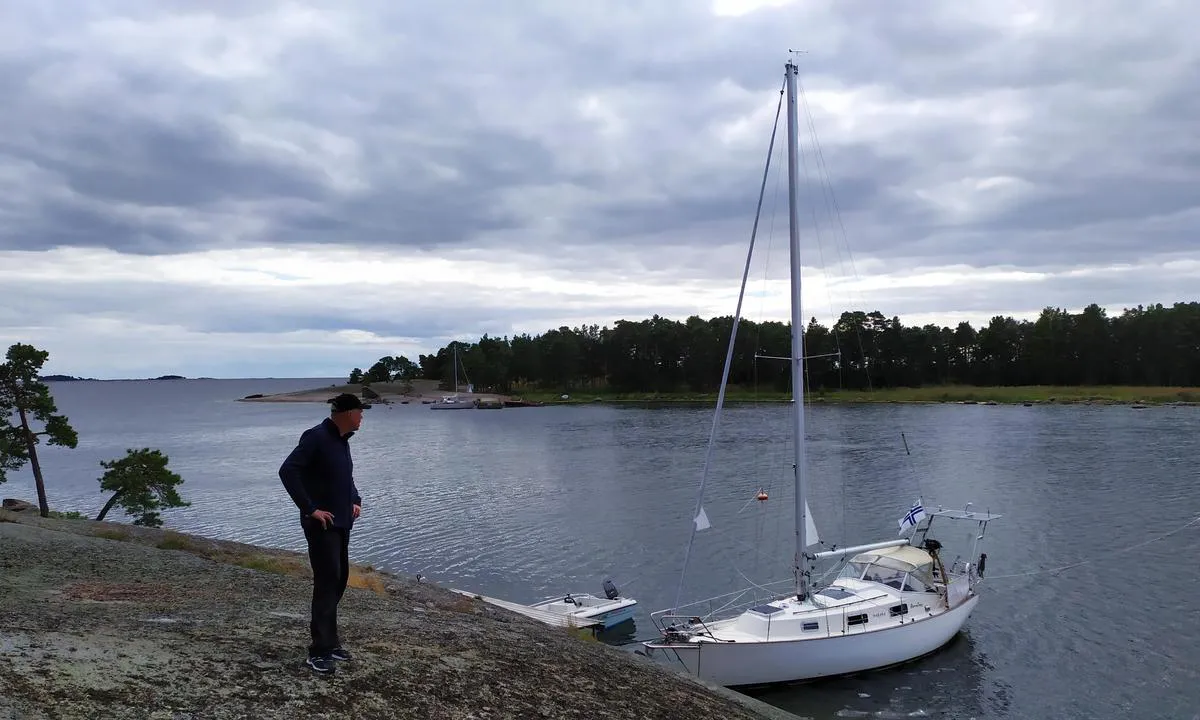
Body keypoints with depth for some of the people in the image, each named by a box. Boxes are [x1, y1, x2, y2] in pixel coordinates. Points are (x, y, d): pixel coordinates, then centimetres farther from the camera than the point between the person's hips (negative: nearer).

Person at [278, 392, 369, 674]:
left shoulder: (341, 440, 12)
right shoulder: (316, 438, -16)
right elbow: (287, 471, -24)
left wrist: (355, 500, 12)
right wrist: (310, 509, -23)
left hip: (342, 523, 9)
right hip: (322, 523, -9)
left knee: (339, 580, 14)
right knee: (327, 582, -10)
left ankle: (328, 640, 25)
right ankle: (319, 652, -5)